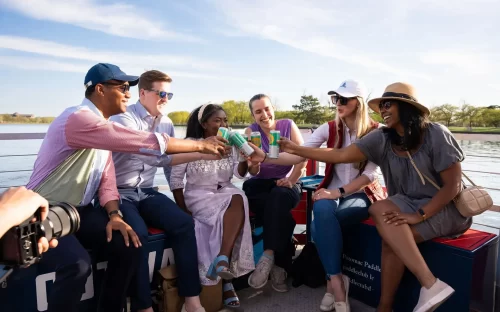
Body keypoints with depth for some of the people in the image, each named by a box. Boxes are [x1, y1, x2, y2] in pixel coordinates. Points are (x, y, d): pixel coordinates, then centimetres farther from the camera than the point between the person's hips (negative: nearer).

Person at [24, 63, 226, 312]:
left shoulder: (101, 124, 7)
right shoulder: (79, 119, -24)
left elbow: (106, 176, 6)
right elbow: (147, 143, -29)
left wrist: (114, 214, -11)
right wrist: (200, 145, -21)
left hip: (78, 210, 8)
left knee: (127, 246, -9)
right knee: (77, 264, -31)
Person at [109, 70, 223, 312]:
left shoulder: (166, 124, 7)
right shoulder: (124, 118, -15)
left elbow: (170, 163, 15)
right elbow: (152, 156, -30)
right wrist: (200, 153, -35)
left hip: (146, 193, 6)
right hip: (118, 193, -5)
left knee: (184, 223, -17)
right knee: (138, 234, -31)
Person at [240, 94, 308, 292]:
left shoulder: (288, 125, 0)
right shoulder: (251, 131, 1)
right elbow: (253, 172, -7)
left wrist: (291, 180, -22)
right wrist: (254, 163, -31)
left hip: (287, 184, -1)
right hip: (262, 184, 1)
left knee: (279, 196, -36)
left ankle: (269, 256, -34)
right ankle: (280, 264, -28)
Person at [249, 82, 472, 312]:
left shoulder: (436, 135, -15)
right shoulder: (382, 139, -4)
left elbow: (453, 185, -15)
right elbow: (341, 155, -11)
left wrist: (419, 215, -24)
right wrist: (296, 150, -17)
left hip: (447, 208, -4)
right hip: (411, 206, 4)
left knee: (386, 224, -30)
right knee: (393, 236, -27)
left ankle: (430, 285, -20)